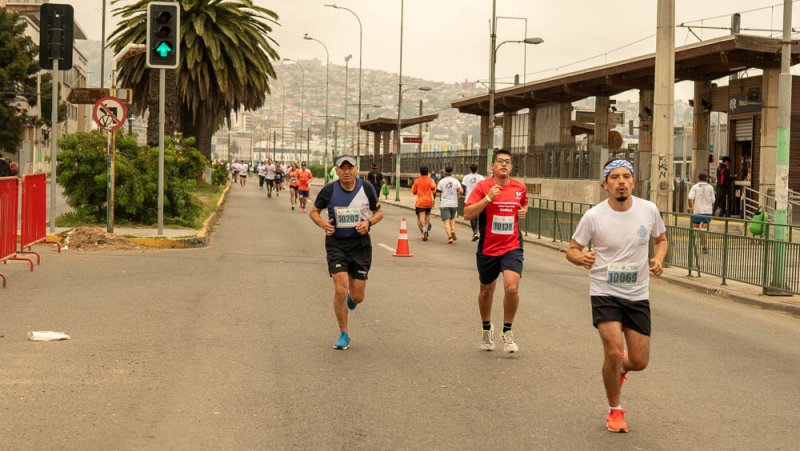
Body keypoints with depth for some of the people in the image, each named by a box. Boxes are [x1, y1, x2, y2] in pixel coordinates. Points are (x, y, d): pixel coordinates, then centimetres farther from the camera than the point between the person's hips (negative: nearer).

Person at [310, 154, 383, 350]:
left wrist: (369, 222, -12)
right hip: (336, 244, -1)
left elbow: (379, 212, 9)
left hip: (361, 245, 1)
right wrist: (322, 223, -13)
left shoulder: (366, 188, -3)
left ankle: (351, 297, 44)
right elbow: (314, 211, 8)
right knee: (340, 290, -14)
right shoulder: (329, 190, -6)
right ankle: (344, 334, 5)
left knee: (358, 297, 3)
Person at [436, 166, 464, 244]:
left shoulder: (441, 181, -2)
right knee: (452, 218, 23)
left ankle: (449, 236, -21)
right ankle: (453, 230, -1)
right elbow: (461, 191, -10)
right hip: (454, 203, 2)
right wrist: (457, 194, 9)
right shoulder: (456, 181, 0)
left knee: (446, 221, -4)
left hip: (444, 204, -2)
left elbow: (438, 193, -3)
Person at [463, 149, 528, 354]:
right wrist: (488, 198, -24)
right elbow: (467, 214, -14)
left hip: (512, 248, 1)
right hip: (487, 248, -1)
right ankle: (486, 328, 40)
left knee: (512, 288, -18)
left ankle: (507, 331, 2)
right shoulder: (483, 186, -6)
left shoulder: (519, 187, 3)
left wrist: (523, 211, 3)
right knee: (486, 290, 15)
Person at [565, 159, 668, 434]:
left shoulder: (649, 210, -4)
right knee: (614, 352, -18)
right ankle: (615, 411, 7)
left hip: (638, 297, 3)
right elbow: (572, 250, -2)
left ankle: (619, 369, 43)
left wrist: (659, 259, -8)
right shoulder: (593, 216, -11)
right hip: (604, 294, -3)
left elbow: (661, 239, 13)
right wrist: (582, 259, -25)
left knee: (639, 362, 3)